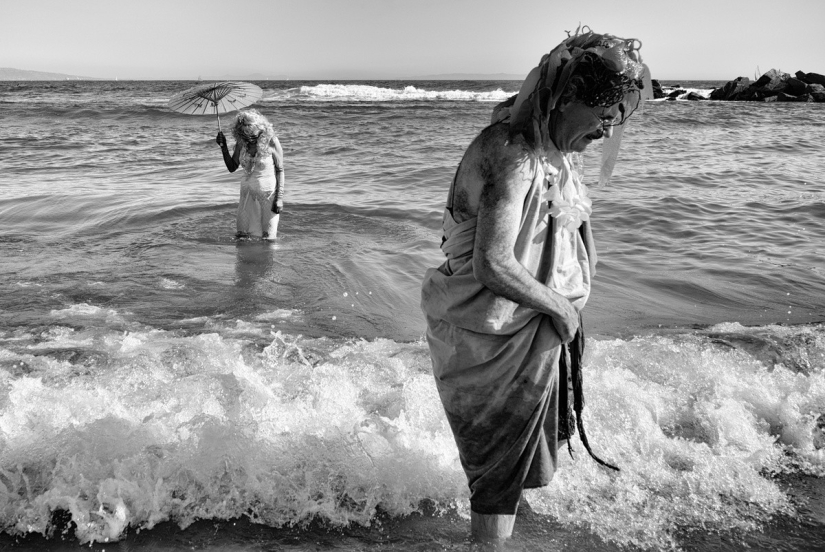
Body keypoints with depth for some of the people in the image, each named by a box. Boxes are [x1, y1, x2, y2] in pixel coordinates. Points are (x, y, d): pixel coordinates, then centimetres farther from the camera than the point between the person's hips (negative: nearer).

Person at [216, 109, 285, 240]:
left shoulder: (271, 142, -11)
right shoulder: (241, 143, 2)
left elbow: (280, 171, -8)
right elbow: (232, 167, 9)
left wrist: (279, 198, -12)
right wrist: (223, 147, -4)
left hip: (268, 193, -4)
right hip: (248, 194, 4)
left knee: (268, 238, -1)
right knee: (243, 237, 3)